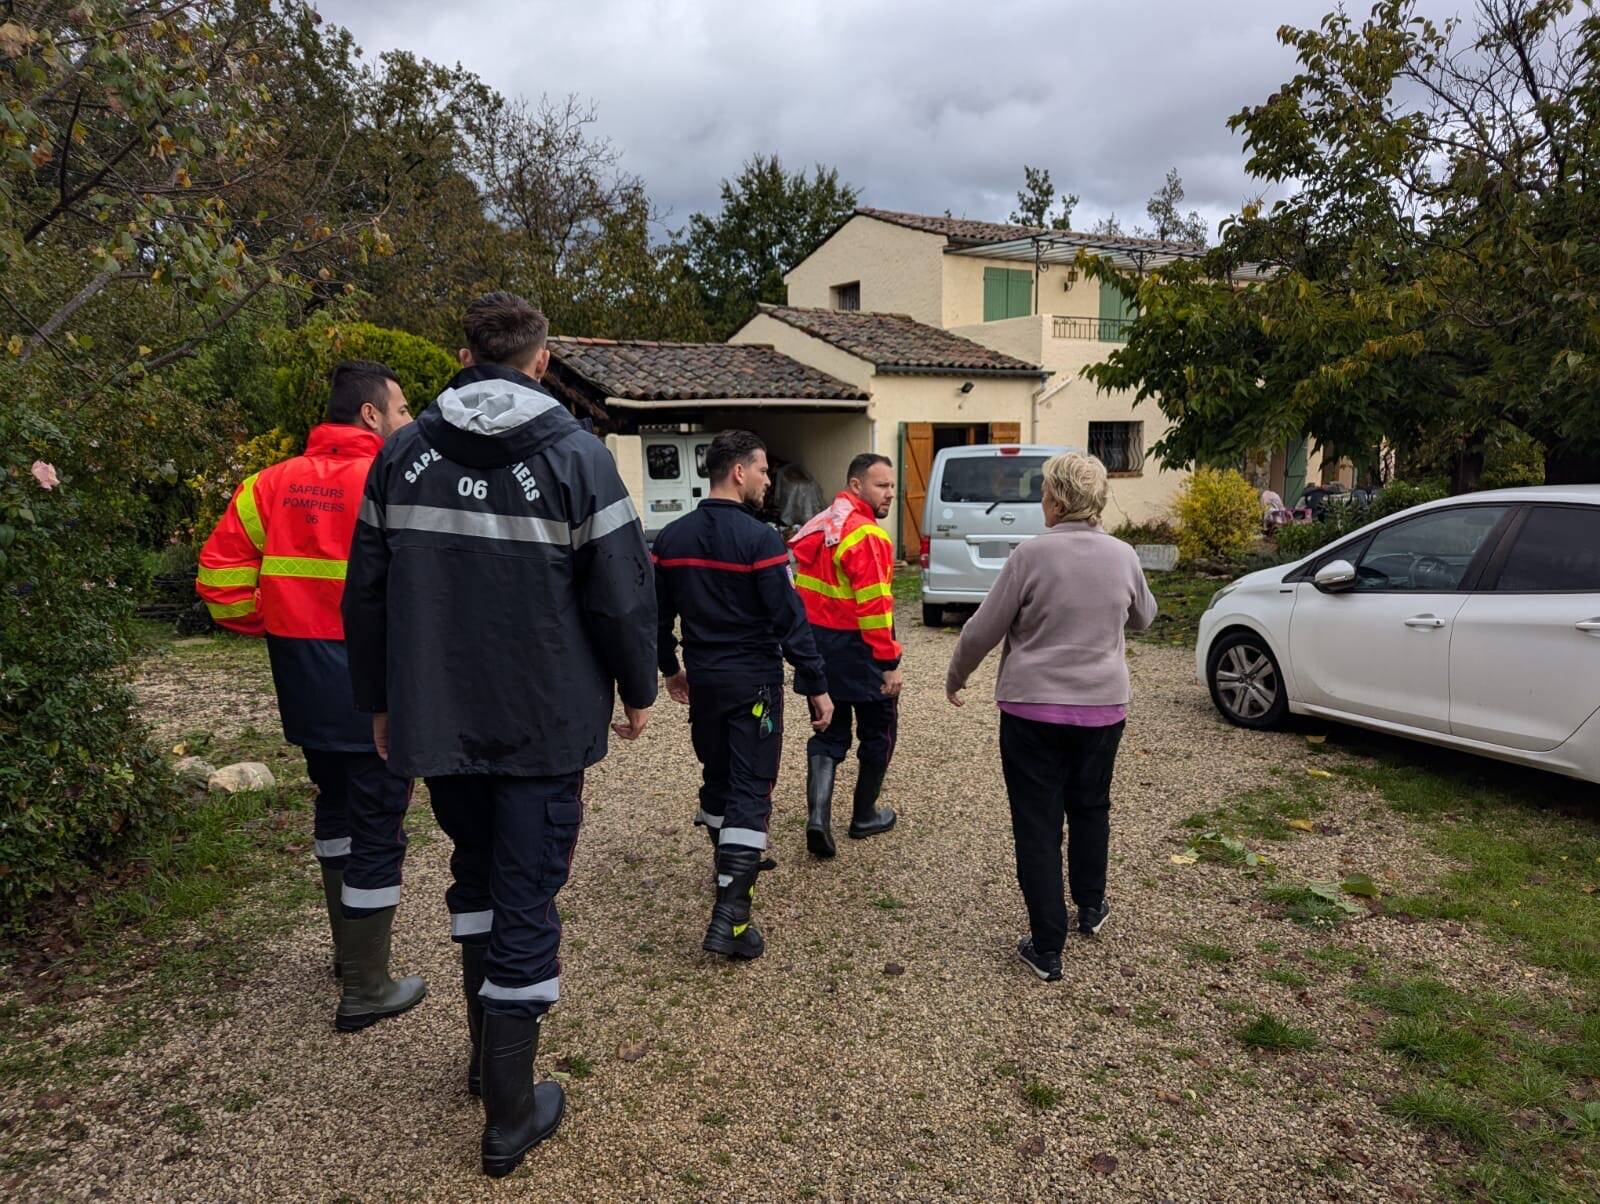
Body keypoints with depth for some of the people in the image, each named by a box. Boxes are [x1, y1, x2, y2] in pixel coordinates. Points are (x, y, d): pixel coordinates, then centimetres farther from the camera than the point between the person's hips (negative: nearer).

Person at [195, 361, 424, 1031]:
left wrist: (275, 627, 11)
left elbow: (220, 574, 1)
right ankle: (365, 991, 12)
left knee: (334, 805, 24)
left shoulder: (276, 483, 5)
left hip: (305, 685, 7)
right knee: (377, 829, 3)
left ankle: (350, 945, 39)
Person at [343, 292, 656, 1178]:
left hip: (435, 721, 4)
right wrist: (638, 689, 4)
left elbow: (366, 593, 5)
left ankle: (488, 1052, 36)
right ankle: (510, 1114, 14)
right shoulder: (574, 456, -10)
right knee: (526, 903, 5)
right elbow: (622, 591, -11)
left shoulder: (403, 454, 2)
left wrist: (379, 702, 16)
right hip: (544, 725, -4)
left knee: (475, 876, 23)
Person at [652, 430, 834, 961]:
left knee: (717, 776, 22)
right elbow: (790, 619, -17)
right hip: (754, 682, -6)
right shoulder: (758, 539, -16)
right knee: (751, 791, -3)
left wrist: (670, 668, 24)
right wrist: (816, 686, -11)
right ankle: (730, 916, -8)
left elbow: (658, 614, 11)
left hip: (703, 679, 6)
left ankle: (730, 864, 42)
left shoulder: (671, 538, 3)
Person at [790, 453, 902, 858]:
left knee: (828, 734, 14)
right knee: (878, 732, 12)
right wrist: (889, 664, -19)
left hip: (818, 647, 7)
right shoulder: (867, 536, -19)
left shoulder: (818, 528, 9)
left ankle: (818, 815, -2)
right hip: (858, 652, -7)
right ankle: (864, 816, 24)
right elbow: (874, 607, -23)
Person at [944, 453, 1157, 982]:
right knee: (1090, 808, 25)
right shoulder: (1123, 555, -1)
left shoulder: (1032, 554, -14)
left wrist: (955, 678, 7)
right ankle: (1090, 908, 41)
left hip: (1032, 706, -4)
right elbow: (1143, 618, 18)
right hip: (1102, 706, 4)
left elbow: (983, 630, -9)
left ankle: (1047, 948, 9)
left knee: (1037, 825, 4)